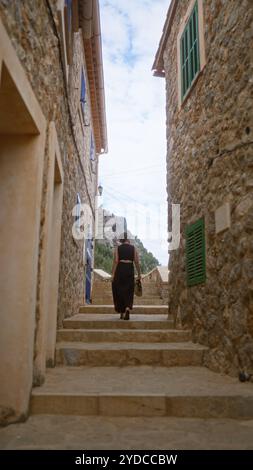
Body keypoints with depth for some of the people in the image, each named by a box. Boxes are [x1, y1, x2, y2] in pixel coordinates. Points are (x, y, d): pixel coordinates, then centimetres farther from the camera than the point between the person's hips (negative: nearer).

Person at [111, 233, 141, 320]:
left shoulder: (117, 248, 1)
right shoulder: (133, 248, 3)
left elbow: (115, 261, -7)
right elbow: (136, 262, -1)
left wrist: (113, 274, -6)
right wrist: (139, 274, 7)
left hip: (119, 270, 0)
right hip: (130, 270, 1)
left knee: (119, 290, 12)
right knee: (129, 291, 8)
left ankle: (122, 312, 18)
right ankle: (128, 308, -17)